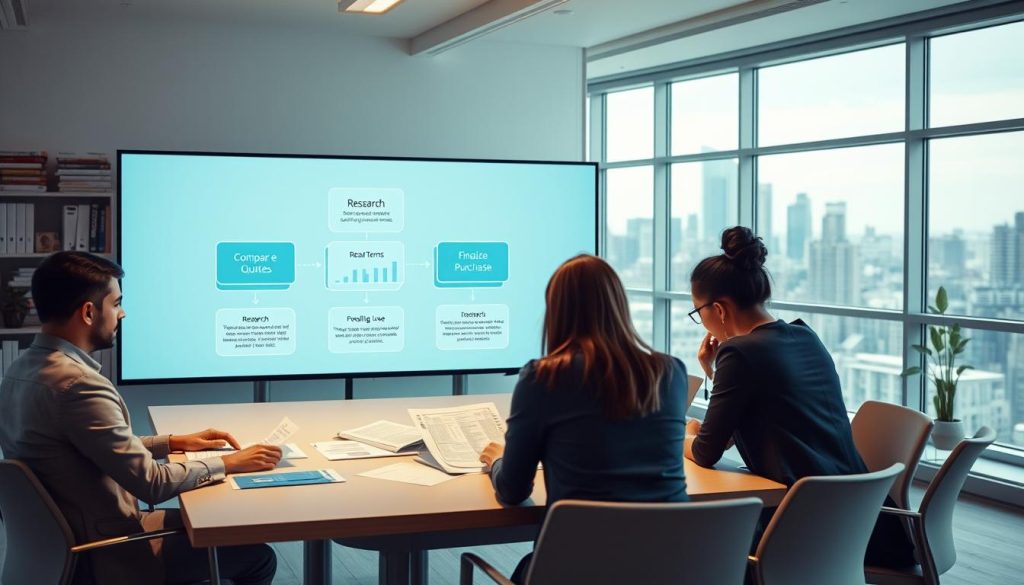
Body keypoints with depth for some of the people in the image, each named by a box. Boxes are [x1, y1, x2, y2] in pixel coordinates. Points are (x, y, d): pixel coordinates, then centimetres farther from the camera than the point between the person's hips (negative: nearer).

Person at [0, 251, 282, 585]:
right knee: (257, 558, 0)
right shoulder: (78, 383, -27)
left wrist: (173, 442, 10)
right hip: (104, 558, -10)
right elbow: (152, 483, -24)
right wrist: (229, 464, -11)